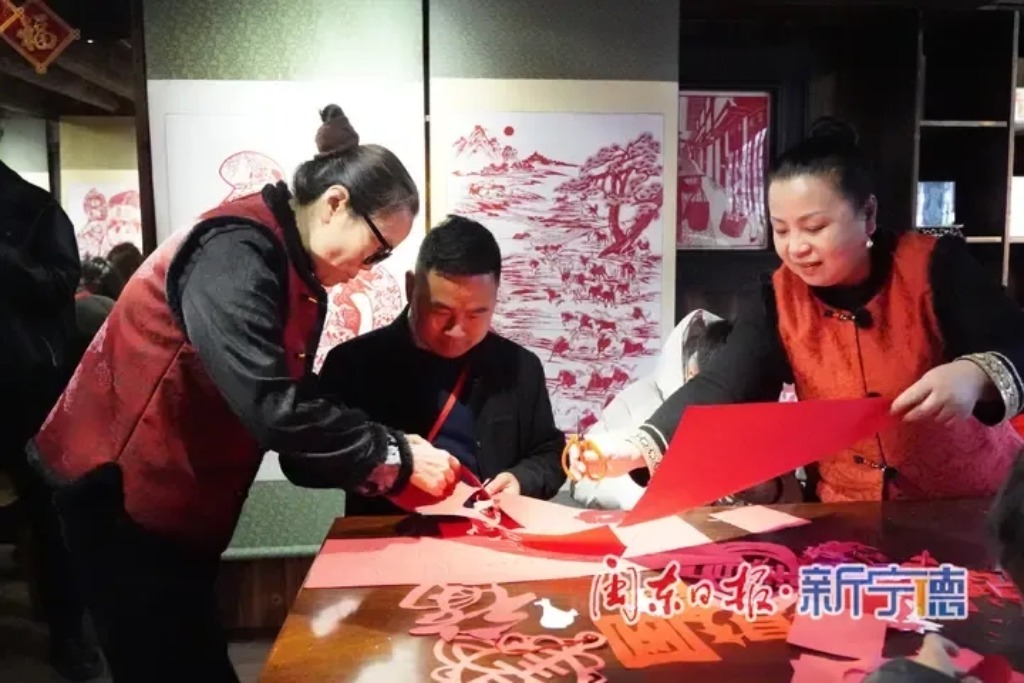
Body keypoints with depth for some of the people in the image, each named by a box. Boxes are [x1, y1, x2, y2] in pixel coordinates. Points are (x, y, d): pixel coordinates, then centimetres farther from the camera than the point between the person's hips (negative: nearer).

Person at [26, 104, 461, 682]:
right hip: (121, 489, -9)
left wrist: (385, 468, -7)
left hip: (176, 502, 9)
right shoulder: (238, 251, -24)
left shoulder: (303, 281, 6)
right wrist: (395, 458, -24)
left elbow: (296, 409, 4)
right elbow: (270, 408, -33)